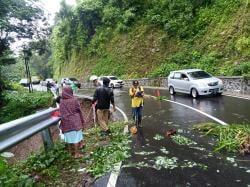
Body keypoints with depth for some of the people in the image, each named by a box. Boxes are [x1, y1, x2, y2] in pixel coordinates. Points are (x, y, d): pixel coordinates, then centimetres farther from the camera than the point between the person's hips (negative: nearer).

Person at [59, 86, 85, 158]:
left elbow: (61, 113, 2)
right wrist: (82, 121, 4)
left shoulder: (61, 101, -4)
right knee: (76, 136, 4)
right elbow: (79, 111, -6)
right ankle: (76, 153, 10)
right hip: (75, 121, -3)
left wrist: (62, 125, 11)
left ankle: (70, 151, 29)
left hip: (66, 122, 4)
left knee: (69, 136, 16)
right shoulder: (74, 100, -13)